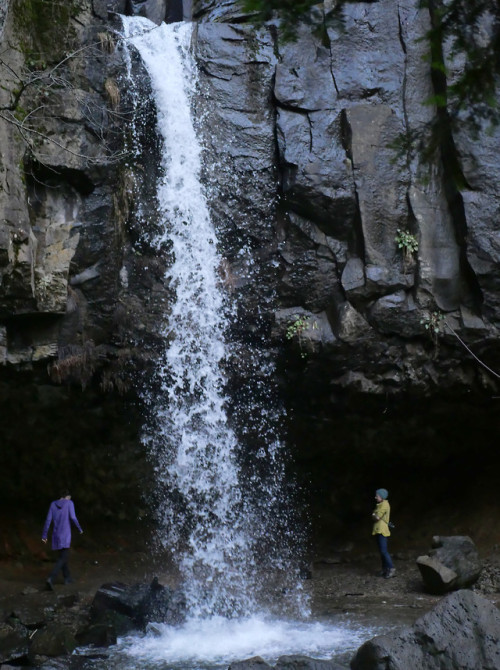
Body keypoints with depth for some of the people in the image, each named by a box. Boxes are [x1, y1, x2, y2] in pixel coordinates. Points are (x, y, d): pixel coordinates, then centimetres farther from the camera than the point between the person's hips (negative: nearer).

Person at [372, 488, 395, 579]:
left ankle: (391, 569, -11)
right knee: (382, 551, 12)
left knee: (384, 551, -13)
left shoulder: (384, 505, -13)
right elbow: (375, 516, 17)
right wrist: (375, 516, -5)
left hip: (382, 531, -10)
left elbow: (377, 517, -19)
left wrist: (373, 515, 1)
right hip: (378, 530, 10)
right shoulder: (380, 505, 18)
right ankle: (385, 569, 17)